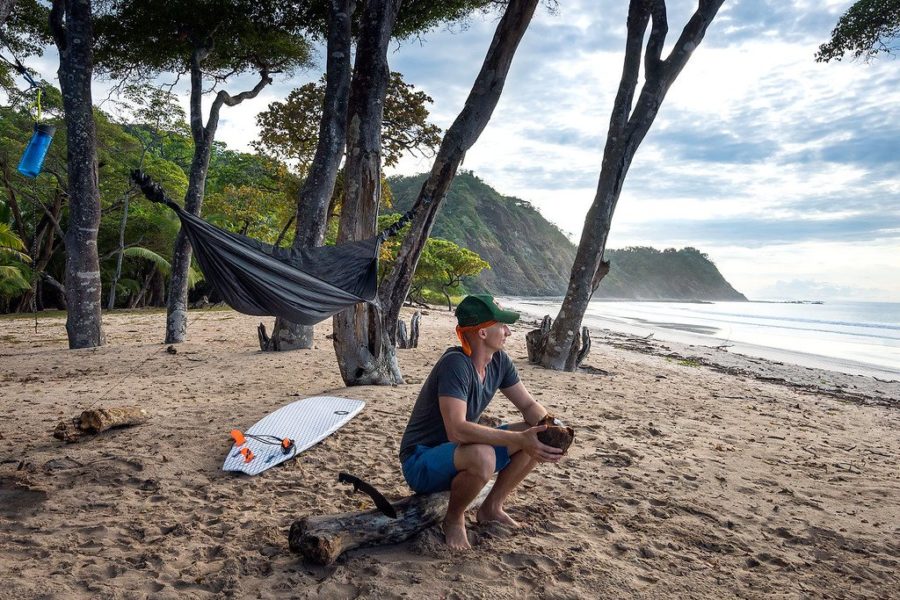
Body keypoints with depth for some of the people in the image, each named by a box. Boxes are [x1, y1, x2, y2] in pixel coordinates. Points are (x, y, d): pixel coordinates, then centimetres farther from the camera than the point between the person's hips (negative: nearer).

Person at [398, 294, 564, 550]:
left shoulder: (499, 361, -4)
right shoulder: (456, 364, -29)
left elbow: (529, 406, 2)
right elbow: (456, 430, -39)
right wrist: (519, 439, -42)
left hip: (459, 450, 8)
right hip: (421, 463, -8)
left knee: (538, 438, -5)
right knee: (482, 457, -39)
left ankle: (491, 508, 8)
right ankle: (453, 519, -7)